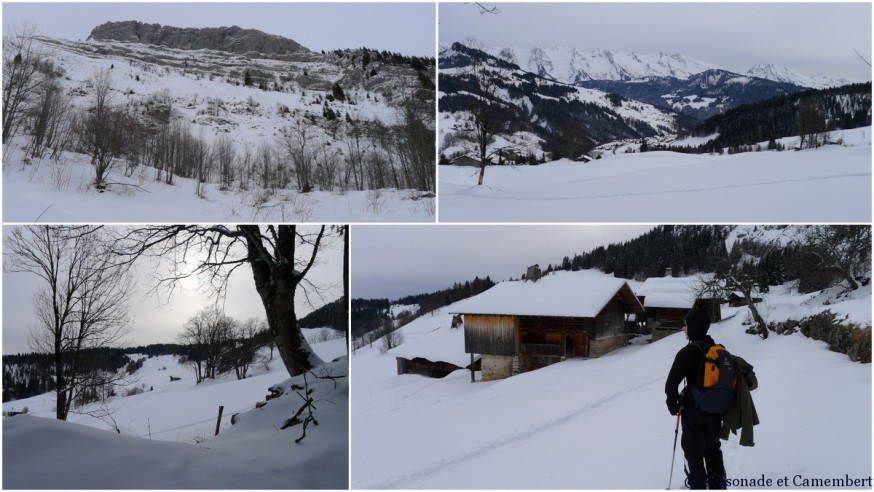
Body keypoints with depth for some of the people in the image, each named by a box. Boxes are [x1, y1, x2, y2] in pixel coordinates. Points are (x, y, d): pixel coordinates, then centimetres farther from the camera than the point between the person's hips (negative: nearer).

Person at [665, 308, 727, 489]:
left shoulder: (687, 353, -18)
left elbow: (671, 384, -21)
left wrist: (673, 406, -7)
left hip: (694, 411, -6)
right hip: (716, 411, 6)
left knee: (694, 453, 6)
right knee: (713, 449, 21)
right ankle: (718, 486, 28)